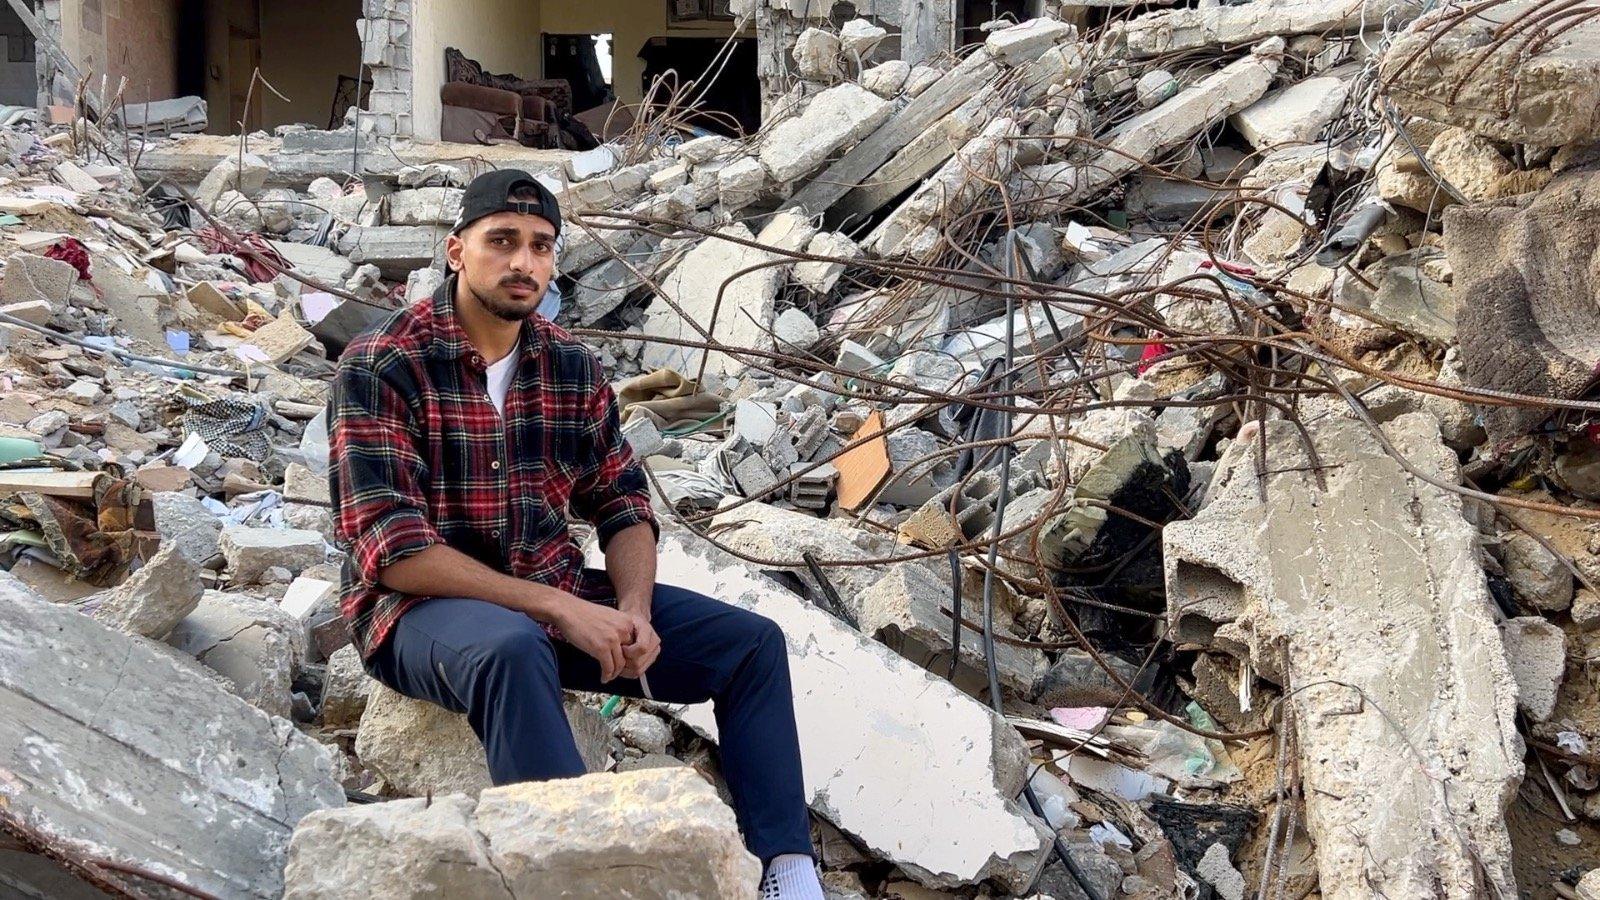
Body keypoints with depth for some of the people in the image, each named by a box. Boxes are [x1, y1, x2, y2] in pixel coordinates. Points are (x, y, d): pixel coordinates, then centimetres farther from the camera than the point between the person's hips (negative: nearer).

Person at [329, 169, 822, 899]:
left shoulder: (572, 367, 4)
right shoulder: (381, 367, -14)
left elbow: (624, 505, 9)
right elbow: (395, 551, -21)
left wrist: (634, 611, -14)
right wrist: (558, 609, -25)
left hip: (551, 595, 6)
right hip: (425, 605, -6)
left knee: (751, 642, -5)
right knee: (513, 648, -41)